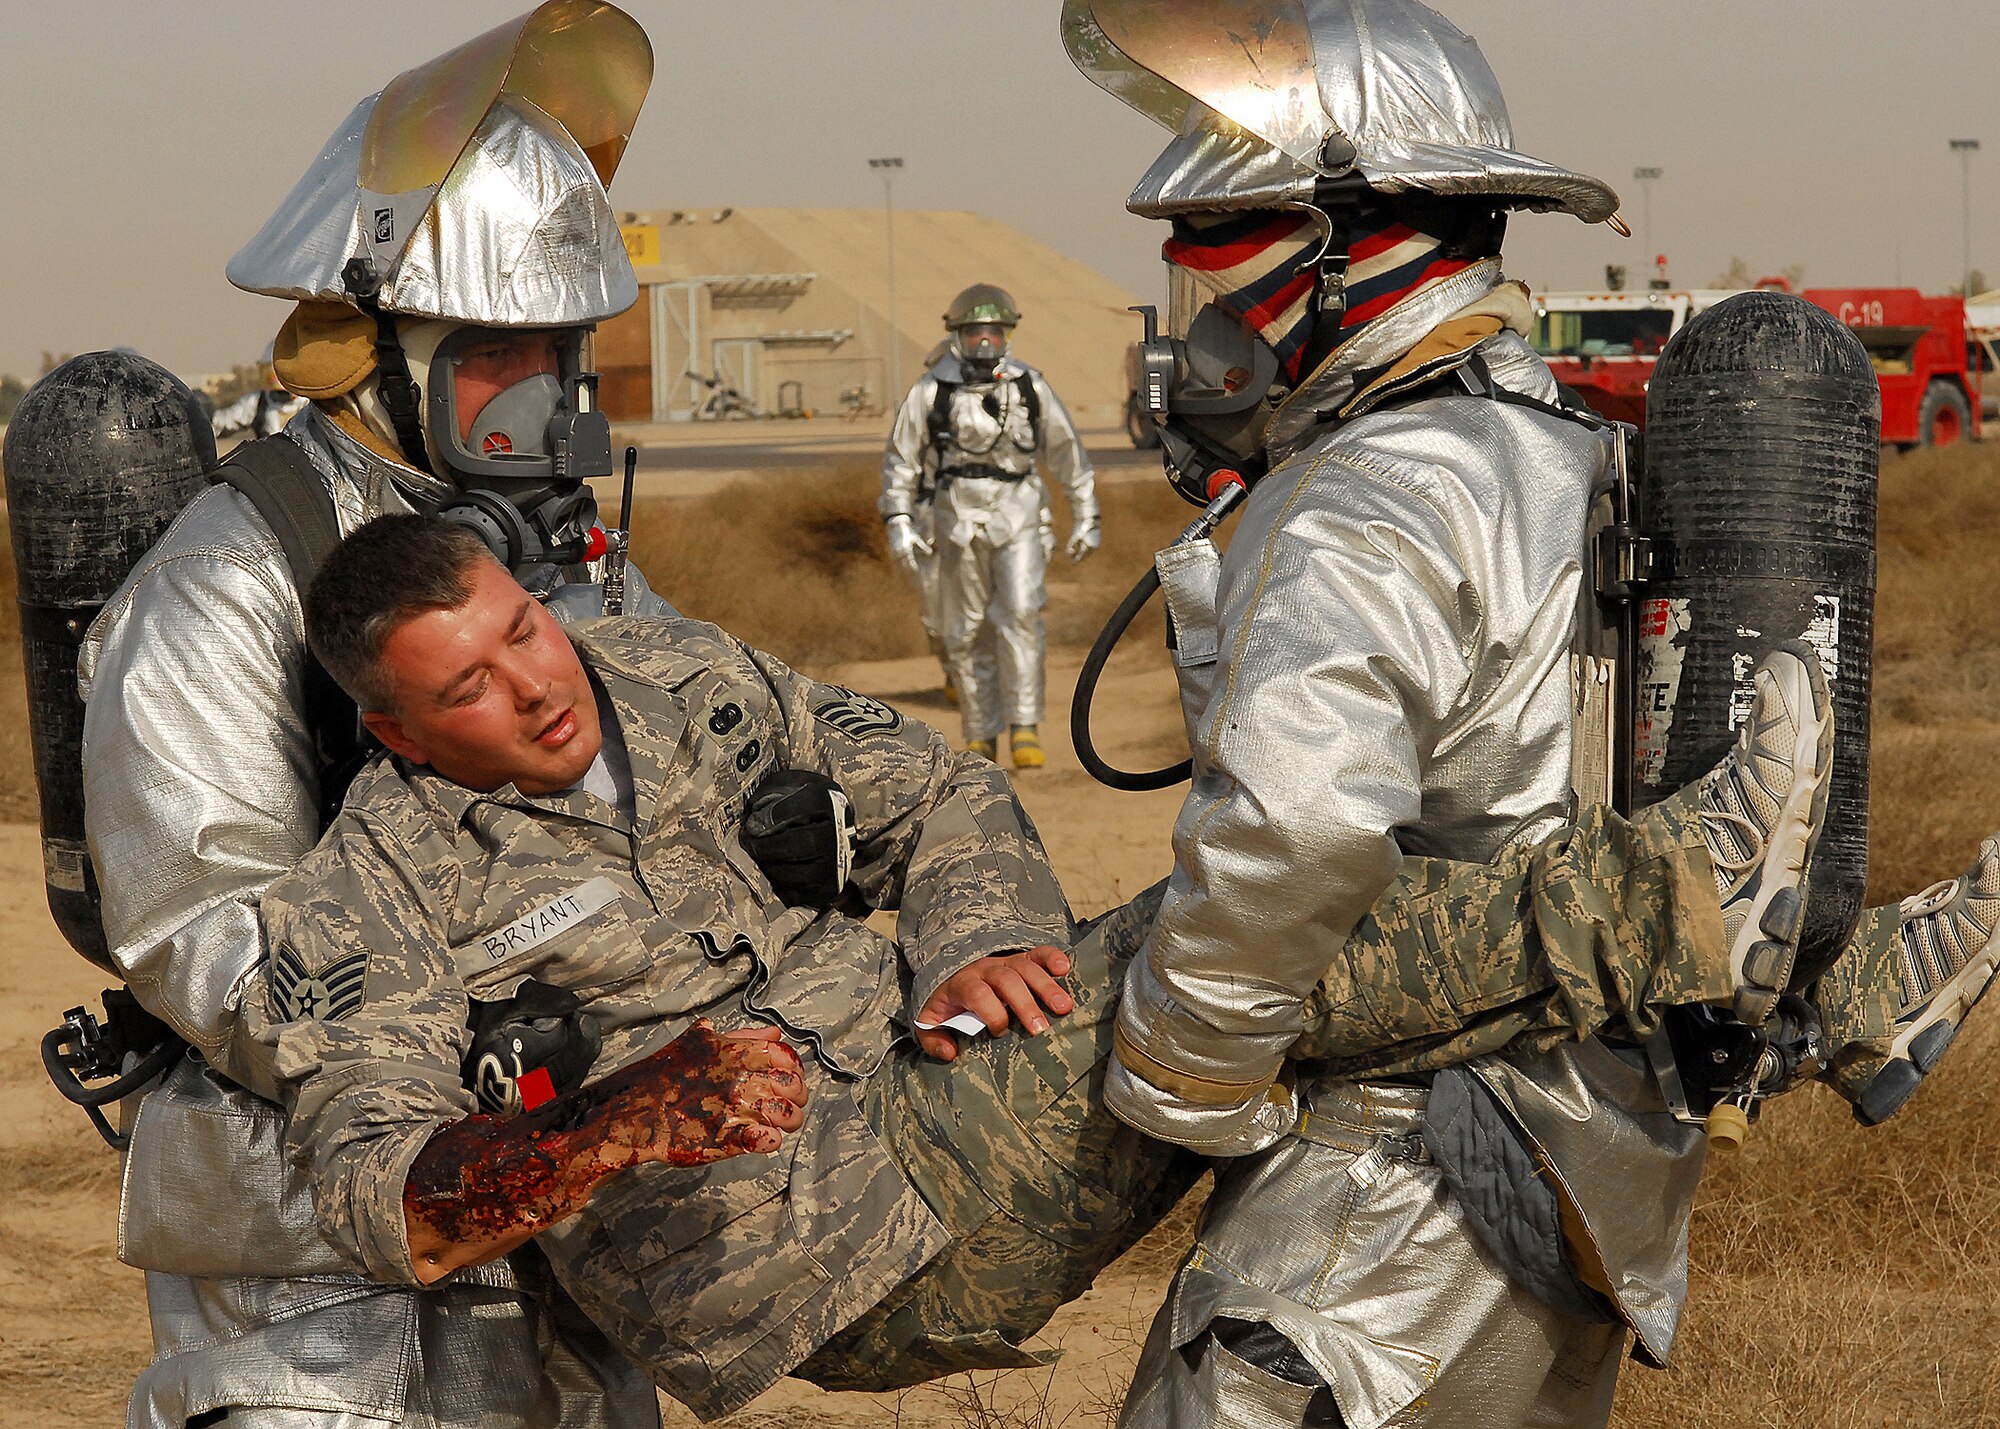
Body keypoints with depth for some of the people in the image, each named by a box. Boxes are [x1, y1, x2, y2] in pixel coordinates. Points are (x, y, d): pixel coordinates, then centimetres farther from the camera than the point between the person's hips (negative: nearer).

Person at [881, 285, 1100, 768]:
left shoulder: (1029, 387, -2)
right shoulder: (931, 391, -5)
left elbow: (1068, 454, 8)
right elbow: (900, 460, 3)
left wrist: (1086, 519, 10)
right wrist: (899, 523, -4)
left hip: (1017, 520, 0)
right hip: (957, 523, 1)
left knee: (1020, 614, -18)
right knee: (967, 634, 4)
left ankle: (1025, 728, -14)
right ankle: (981, 739, 16)